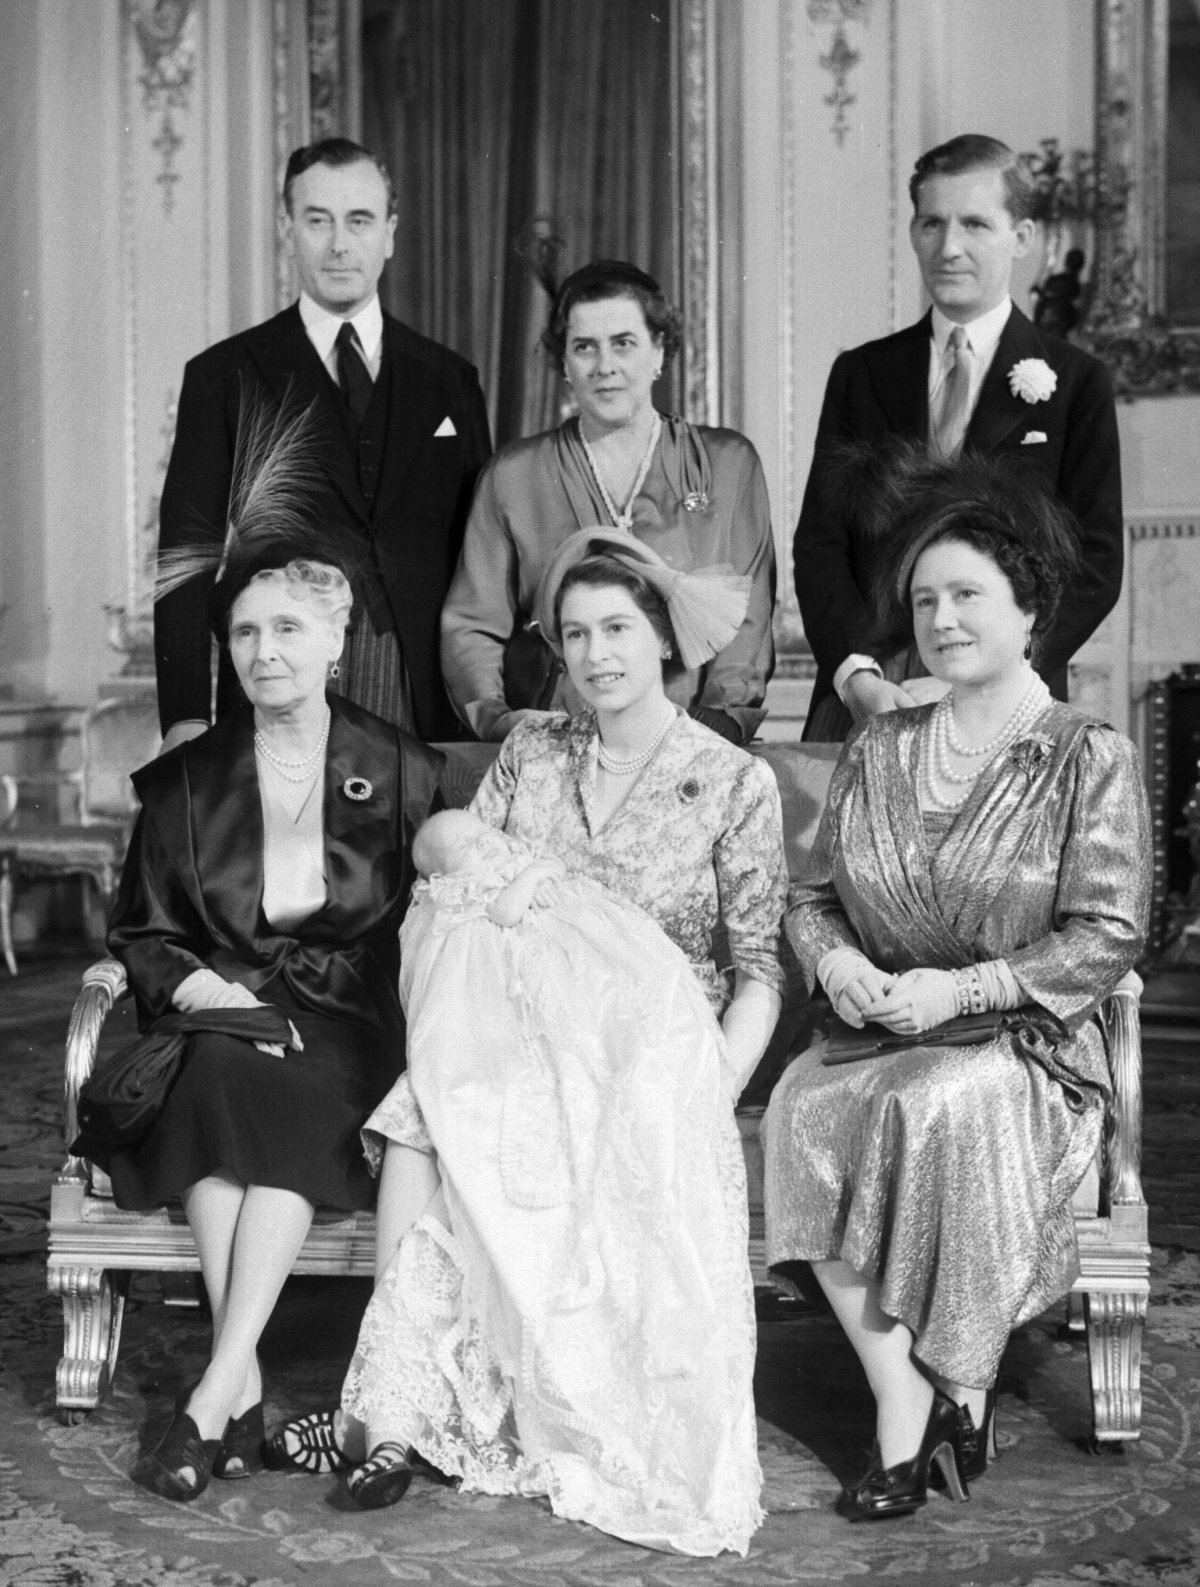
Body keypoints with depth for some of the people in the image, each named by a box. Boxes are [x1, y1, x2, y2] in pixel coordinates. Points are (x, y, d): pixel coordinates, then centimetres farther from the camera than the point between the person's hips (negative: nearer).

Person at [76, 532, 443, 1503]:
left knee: (293, 1095, -35)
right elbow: (140, 933, 12)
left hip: (349, 1032, -1)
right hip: (220, 1020, 1)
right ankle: (246, 1390, -35)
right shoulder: (184, 782, 11)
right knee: (219, 1075, -34)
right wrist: (196, 986, -10)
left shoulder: (404, 773, 9)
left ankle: (217, 1392, -36)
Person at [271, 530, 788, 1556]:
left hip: (654, 1054, -3)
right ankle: (395, 1409, -32)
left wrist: (711, 1103, -17)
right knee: (432, 1115, -31)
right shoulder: (530, 752, 13)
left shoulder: (735, 783, 1)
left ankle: (392, 1406, -31)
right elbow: (444, 898, 8)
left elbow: (759, 972, -2)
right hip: (517, 1043, 3)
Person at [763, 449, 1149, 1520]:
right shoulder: (876, 751, 13)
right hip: (877, 1035, 4)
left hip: (1024, 1046, -4)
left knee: (931, 1108, -36)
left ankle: (960, 1384, -14)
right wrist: (834, 958, -7)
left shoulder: (1091, 761, -1)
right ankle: (905, 1416, -24)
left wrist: (964, 988, -16)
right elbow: (814, 896, 17)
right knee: (807, 1108, -29)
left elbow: (1108, 938, -7)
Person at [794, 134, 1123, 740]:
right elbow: (819, 539, 6)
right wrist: (857, 673, -10)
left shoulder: (1075, 383, 4)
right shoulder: (860, 374, 12)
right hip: (859, 701, 2)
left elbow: (1094, 564, -1)